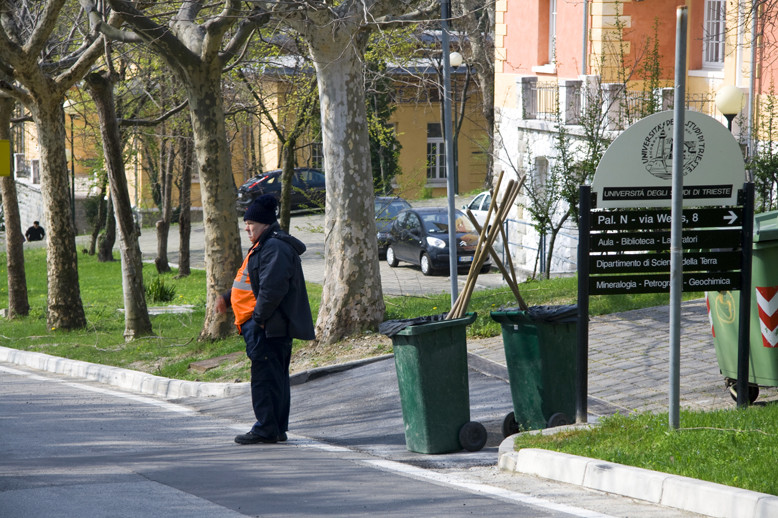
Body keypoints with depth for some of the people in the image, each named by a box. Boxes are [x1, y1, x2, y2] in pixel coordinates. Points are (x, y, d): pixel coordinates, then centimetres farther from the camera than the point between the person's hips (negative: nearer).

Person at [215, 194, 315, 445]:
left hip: (268, 327, -11)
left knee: (265, 377, -8)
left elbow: (272, 288, -24)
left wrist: (258, 318, -21)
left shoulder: (275, 248, -16)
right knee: (275, 377, 13)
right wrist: (227, 298, 18)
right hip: (267, 327, 11)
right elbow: (252, 283, 28)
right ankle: (277, 429, 17)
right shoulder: (264, 246, 19)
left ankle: (266, 429, -6)